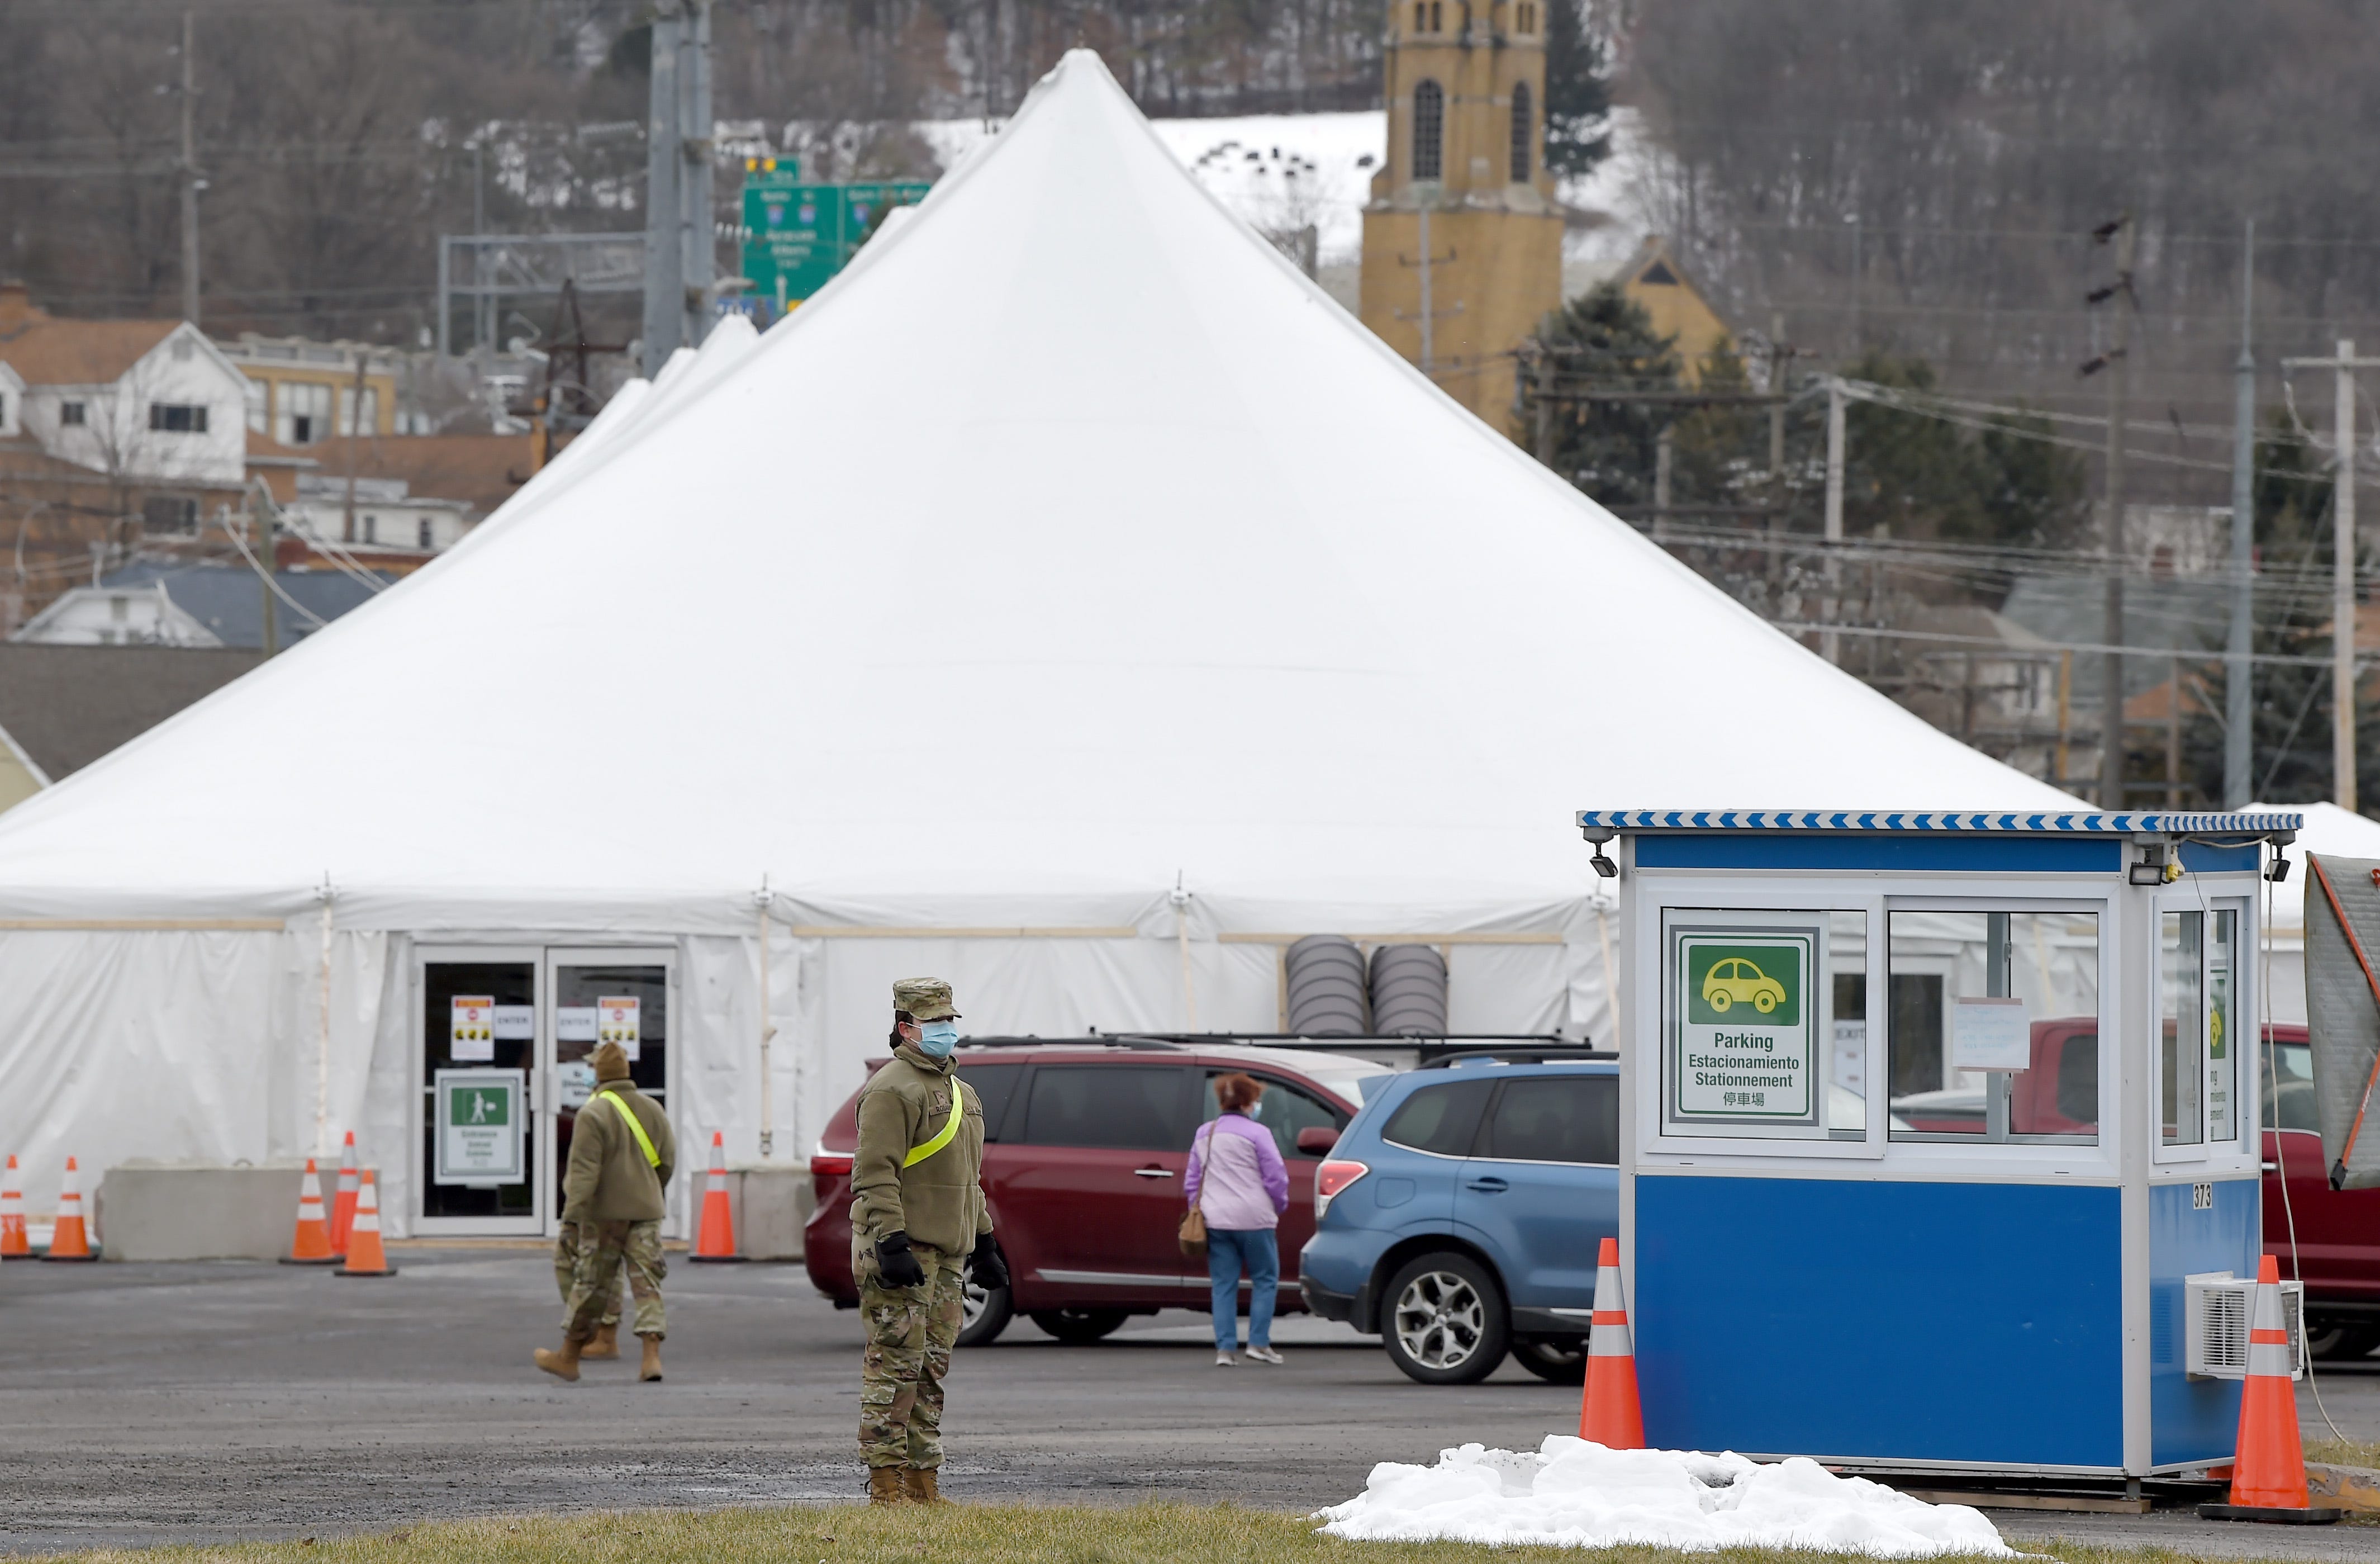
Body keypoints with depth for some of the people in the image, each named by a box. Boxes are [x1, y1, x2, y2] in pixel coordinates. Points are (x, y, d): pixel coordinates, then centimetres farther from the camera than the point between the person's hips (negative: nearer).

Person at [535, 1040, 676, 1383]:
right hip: (646, 1211, 4)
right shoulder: (652, 1110, 5)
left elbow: (584, 1172, -18)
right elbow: (667, 1162, 13)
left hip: (605, 1213, -4)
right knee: (646, 1284, 2)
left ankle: (568, 1357, 18)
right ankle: (652, 1356, -12)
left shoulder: (593, 1114, -13)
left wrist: (571, 1220, -19)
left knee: (590, 1285, 6)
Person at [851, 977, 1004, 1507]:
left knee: (932, 1370, 10)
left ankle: (923, 1484, 14)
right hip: (903, 1251, -9)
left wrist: (984, 1244, 24)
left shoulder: (958, 1091, 20)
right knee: (895, 1366, -9)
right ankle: (886, 1486, -9)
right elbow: (875, 1174, -18)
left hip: (945, 1254, 9)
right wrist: (891, 1244, -25)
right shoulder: (891, 1090, -11)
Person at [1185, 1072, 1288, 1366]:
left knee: (1223, 1285, 7)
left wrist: (1198, 1210, 24)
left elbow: (1192, 1180, 16)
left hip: (1215, 1219, 5)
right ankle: (1259, 1343, 1)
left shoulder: (1204, 1135, 12)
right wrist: (1279, 1206, 10)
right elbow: (1276, 1176, -6)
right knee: (1265, 1279, 8)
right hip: (1253, 1218, -5)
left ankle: (1224, 1348, 1)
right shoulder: (1256, 1133, -7)